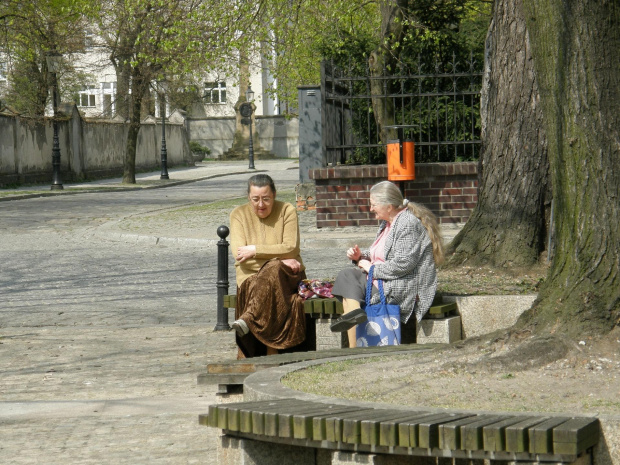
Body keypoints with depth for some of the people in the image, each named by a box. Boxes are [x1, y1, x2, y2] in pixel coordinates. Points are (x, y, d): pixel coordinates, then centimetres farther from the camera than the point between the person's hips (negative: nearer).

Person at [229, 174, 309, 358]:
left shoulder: (287, 211, 4)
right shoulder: (239, 214, 7)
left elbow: (291, 249, -8)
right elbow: (238, 254, -6)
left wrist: (255, 250, -13)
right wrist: (280, 259, -15)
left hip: (287, 275, -1)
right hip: (252, 277, 1)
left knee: (273, 271, -38)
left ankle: (249, 319, -53)